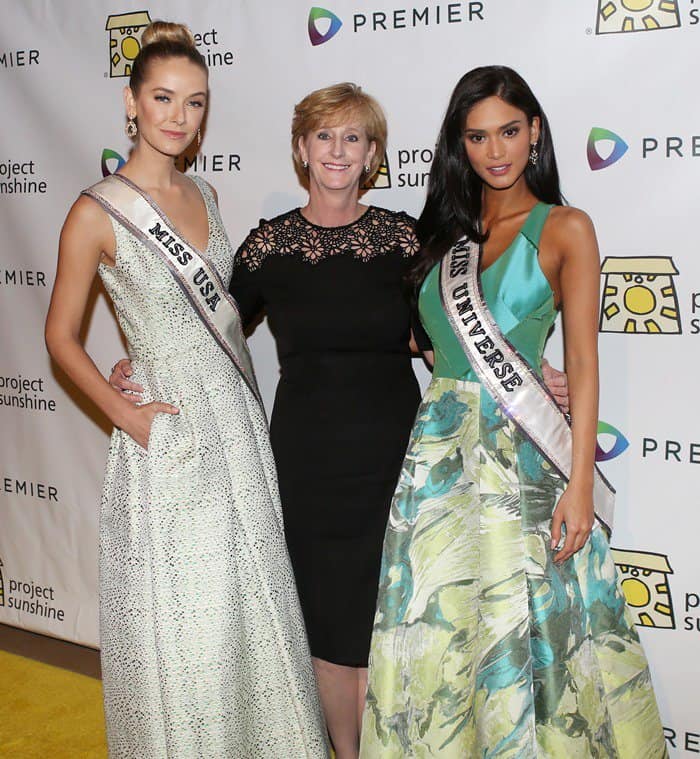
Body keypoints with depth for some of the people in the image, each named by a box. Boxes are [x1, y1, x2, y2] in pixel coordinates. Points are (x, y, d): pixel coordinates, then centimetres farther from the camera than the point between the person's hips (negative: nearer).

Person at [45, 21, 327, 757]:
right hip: (167, 431, -6)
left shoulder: (201, 193, 7)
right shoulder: (97, 211, -11)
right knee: (179, 621, 6)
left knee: (250, 600, 16)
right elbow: (61, 336, -5)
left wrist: (239, 402, 9)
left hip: (237, 419, 6)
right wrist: (126, 415, -13)